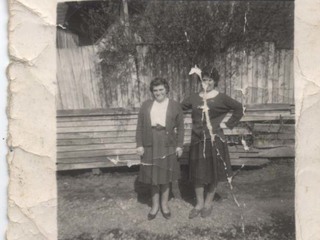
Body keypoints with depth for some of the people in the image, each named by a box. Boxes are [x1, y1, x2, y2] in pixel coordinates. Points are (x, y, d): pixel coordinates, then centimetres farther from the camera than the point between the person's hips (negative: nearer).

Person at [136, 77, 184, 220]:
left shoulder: (175, 106, 2)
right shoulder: (146, 105, 4)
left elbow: (180, 128, 3)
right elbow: (140, 126, 4)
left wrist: (179, 145, -2)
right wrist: (139, 144, -2)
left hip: (168, 146, -1)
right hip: (150, 146, 1)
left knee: (165, 177, 10)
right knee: (153, 177, 9)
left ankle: (164, 204, 30)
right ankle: (155, 205, 27)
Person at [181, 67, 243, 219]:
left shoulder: (221, 98, -3)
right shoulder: (194, 98, 4)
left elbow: (239, 109, 3)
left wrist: (228, 124, -3)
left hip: (215, 140, -2)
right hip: (197, 140, 2)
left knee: (214, 173, 8)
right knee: (197, 173, 7)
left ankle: (208, 203, 27)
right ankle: (199, 203, 24)